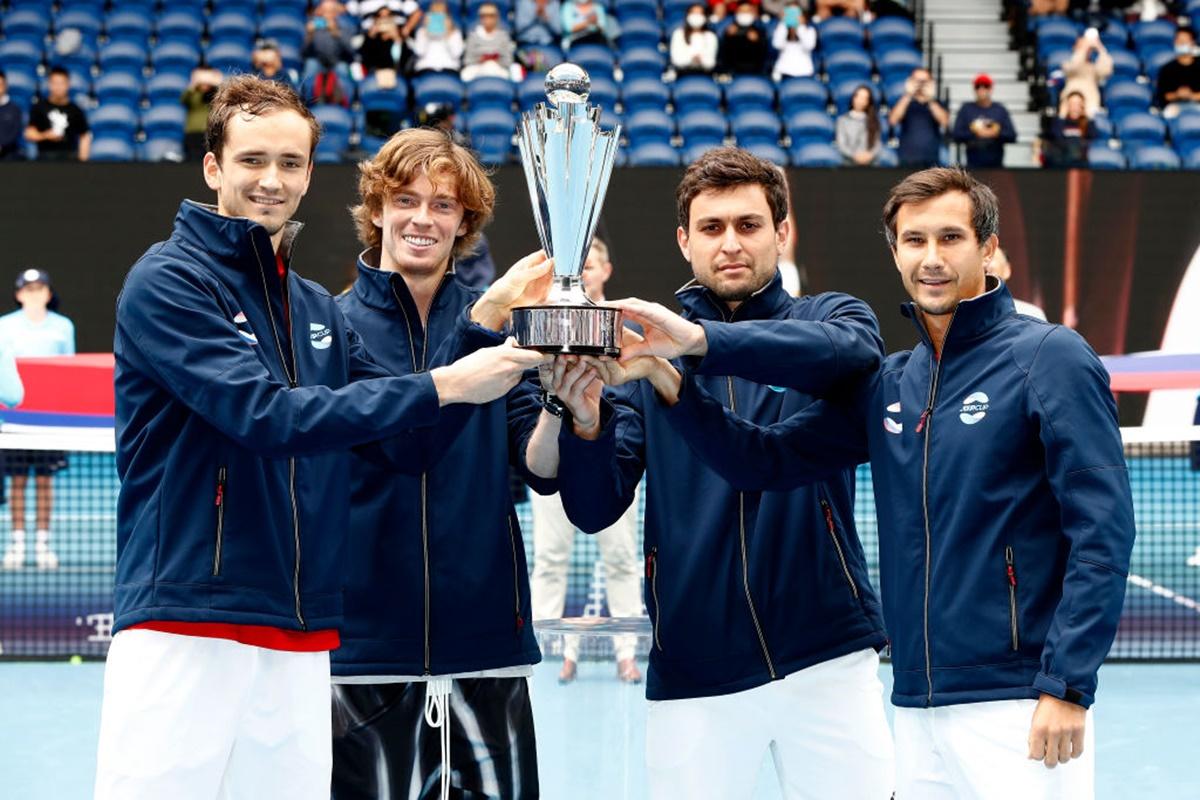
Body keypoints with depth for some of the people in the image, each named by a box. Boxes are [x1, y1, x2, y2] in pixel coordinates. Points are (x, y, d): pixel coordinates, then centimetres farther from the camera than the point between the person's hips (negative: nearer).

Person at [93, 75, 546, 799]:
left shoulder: (321, 312, 17)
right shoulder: (168, 281, -5)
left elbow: (402, 438, 13)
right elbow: (267, 415, -17)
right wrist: (443, 385, -19)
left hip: (302, 644, 6)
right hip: (185, 631, -6)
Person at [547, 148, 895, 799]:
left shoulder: (827, 319, 6)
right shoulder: (643, 351, 9)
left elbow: (852, 351, -21)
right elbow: (595, 511, 0)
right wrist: (585, 423, -22)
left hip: (826, 659, -1)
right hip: (692, 674, 1)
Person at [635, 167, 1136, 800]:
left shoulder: (1048, 357, -5)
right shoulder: (885, 385, 13)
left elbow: (1102, 528, -11)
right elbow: (767, 461, 11)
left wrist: (1067, 687, -16)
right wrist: (675, 382, -4)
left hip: (1018, 708, -6)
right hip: (917, 711, 6)